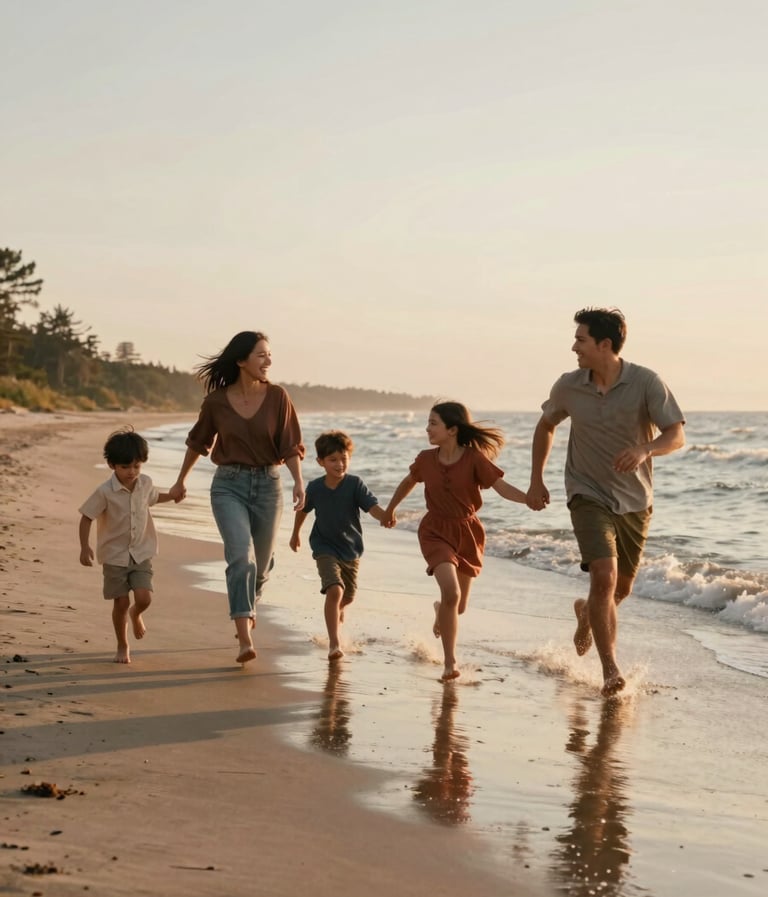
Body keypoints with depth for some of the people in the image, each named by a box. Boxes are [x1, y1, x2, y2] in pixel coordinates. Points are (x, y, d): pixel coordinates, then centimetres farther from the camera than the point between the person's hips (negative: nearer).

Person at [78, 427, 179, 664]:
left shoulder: (145, 483, -2)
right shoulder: (105, 492, -17)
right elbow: (86, 518, -12)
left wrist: (172, 495, 14)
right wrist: (85, 547, -18)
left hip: (141, 553, 3)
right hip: (115, 555, -3)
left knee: (144, 598, -10)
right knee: (121, 602, 0)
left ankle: (135, 614, 27)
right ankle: (122, 646, 20)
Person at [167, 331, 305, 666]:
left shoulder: (277, 397, -4)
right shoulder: (216, 401, -4)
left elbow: (291, 445, -4)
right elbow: (198, 442, 11)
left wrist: (298, 481, -20)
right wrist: (180, 481, 20)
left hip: (267, 485, 2)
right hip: (229, 485, -2)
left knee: (260, 563, 14)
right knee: (241, 557, -20)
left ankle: (247, 611, 46)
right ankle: (245, 640, -23)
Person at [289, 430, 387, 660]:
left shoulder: (355, 484, -15)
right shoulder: (315, 488, -10)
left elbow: (372, 505, -27)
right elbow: (303, 509, 10)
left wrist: (384, 516, -49)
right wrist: (296, 533, 23)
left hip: (351, 548, 2)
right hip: (325, 548, -2)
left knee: (348, 596, 18)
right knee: (334, 590, -22)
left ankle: (337, 614, 55)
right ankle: (334, 643, -20)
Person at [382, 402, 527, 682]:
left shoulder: (474, 458, -14)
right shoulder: (426, 459, -6)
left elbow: (502, 487, -19)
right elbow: (408, 482, 14)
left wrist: (530, 498, -37)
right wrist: (390, 510, 27)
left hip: (467, 532, 1)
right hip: (436, 531, 0)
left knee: (458, 606, 12)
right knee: (451, 592, -23)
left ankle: (441, 611, 53)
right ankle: (450, 662, -12)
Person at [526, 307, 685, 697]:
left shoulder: (646, 382, -14)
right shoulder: (568, 386, -6)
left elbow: (676, 435, -18)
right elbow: (546, 426, 13)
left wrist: (645, 449, -39)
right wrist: (536, 481, 10)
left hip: (634, 500, 1)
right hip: (589, 496, -1)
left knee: (621, 587, 15)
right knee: (604, 575, -21)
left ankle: (586, 612, 49)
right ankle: (610, 669, -16)